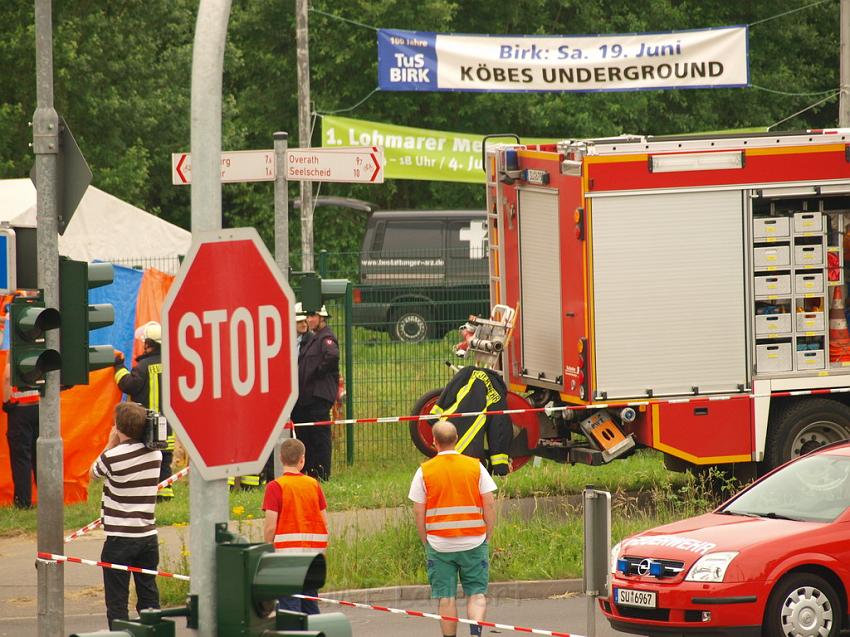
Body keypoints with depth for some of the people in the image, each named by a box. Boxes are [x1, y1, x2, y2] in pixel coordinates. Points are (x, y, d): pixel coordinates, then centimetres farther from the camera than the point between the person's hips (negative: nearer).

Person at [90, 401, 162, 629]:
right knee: (149, 597, 13)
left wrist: (111, 444, 7)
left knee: (116, 601, 2)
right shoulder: (155, 453, 0)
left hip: (119, 539, -5)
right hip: (148, 535, 5)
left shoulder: (113, 457, -16)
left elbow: (93, 473, 5)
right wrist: (116, 447, 11)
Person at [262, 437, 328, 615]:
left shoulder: (275, 487, -7)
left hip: (288, 550, -4)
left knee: (289, 603, -5)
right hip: (313, 551, 4)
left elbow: (270, 526, -11)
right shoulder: (314, 485, 5)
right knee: (310, 604, 13)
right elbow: (325, 522, 6)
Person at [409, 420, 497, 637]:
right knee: (476, 593, 7)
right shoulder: (476, 466, 0)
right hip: (473, 543, 0)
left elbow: (418, 512, -2)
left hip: (439, 545, 0)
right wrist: (487, 537, 8)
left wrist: (426, 542, 9)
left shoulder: (424, 471, -2)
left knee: (446, 597, 6)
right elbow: (489, 505, -1)